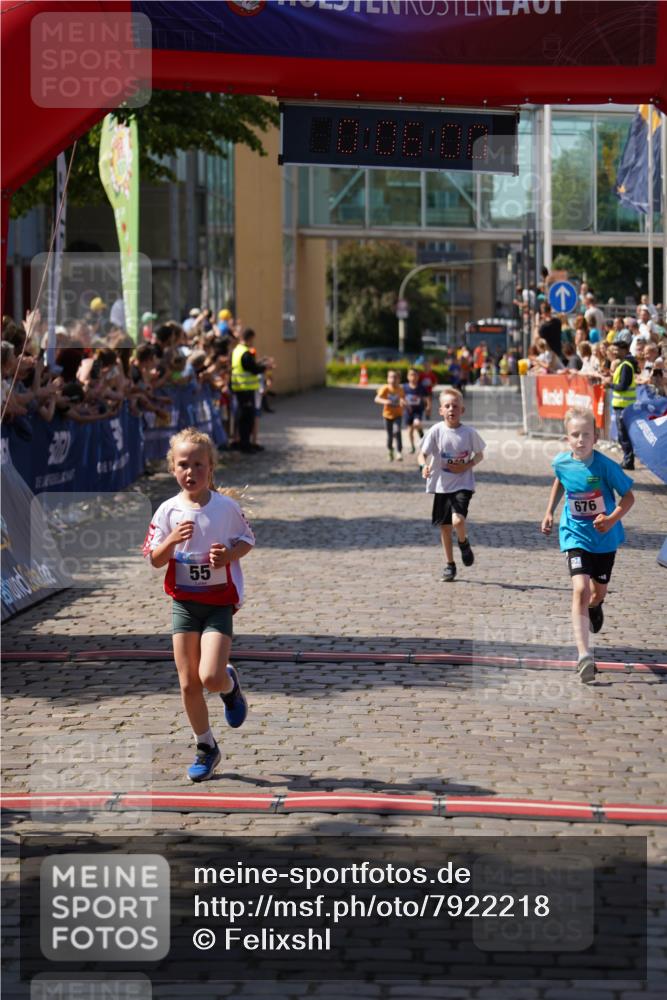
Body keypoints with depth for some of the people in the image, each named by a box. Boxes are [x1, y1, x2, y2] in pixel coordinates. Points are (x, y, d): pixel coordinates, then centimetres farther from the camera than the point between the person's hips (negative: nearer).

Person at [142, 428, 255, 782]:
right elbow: (155, 560, -1)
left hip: (219, 602, -2)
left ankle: (230, 685, 20)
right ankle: (206, 747, 22)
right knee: (188, 684, 4)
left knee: (211, 677, -18)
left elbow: (247, 540, 5)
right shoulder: (168, 511, -3)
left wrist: (229, 555, -15)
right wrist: (172, 540, -21)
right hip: (184, 603, 2)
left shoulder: (226, 507, -7)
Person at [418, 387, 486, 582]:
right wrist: (424, 466, -28)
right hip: (441, 485, 2)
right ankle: (450, 564, 26)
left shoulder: (469, 432, -6)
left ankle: (464, 543, 12)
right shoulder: (436, 431, -7)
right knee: (445, 526, 10)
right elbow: (422, 454, -6)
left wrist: (466, 466, -11)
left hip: (463, 484, -2)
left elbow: (479, 455, 7)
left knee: (458, 520, -22)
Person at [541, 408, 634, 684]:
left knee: (598, 591, 17)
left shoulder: (605, 466, -21)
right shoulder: (561, 462, -10)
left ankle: (594, 607, 58)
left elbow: (628, 496, -13)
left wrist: (612, 519, -28)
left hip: (604, 538, 0)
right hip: (576, 536, 0)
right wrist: (549, 512, 12)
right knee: (580, 589, -18)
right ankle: (584, 656, -25)